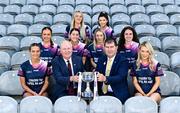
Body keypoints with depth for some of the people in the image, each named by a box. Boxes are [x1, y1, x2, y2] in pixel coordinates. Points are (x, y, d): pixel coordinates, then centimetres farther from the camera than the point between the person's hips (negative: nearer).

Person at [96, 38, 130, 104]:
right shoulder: (101, 60, 11)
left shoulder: (123, 60, -6)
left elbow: (120, 77, -20)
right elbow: (96, 73, 13)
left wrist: (105, 79, -35)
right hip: (102, 93, 4)